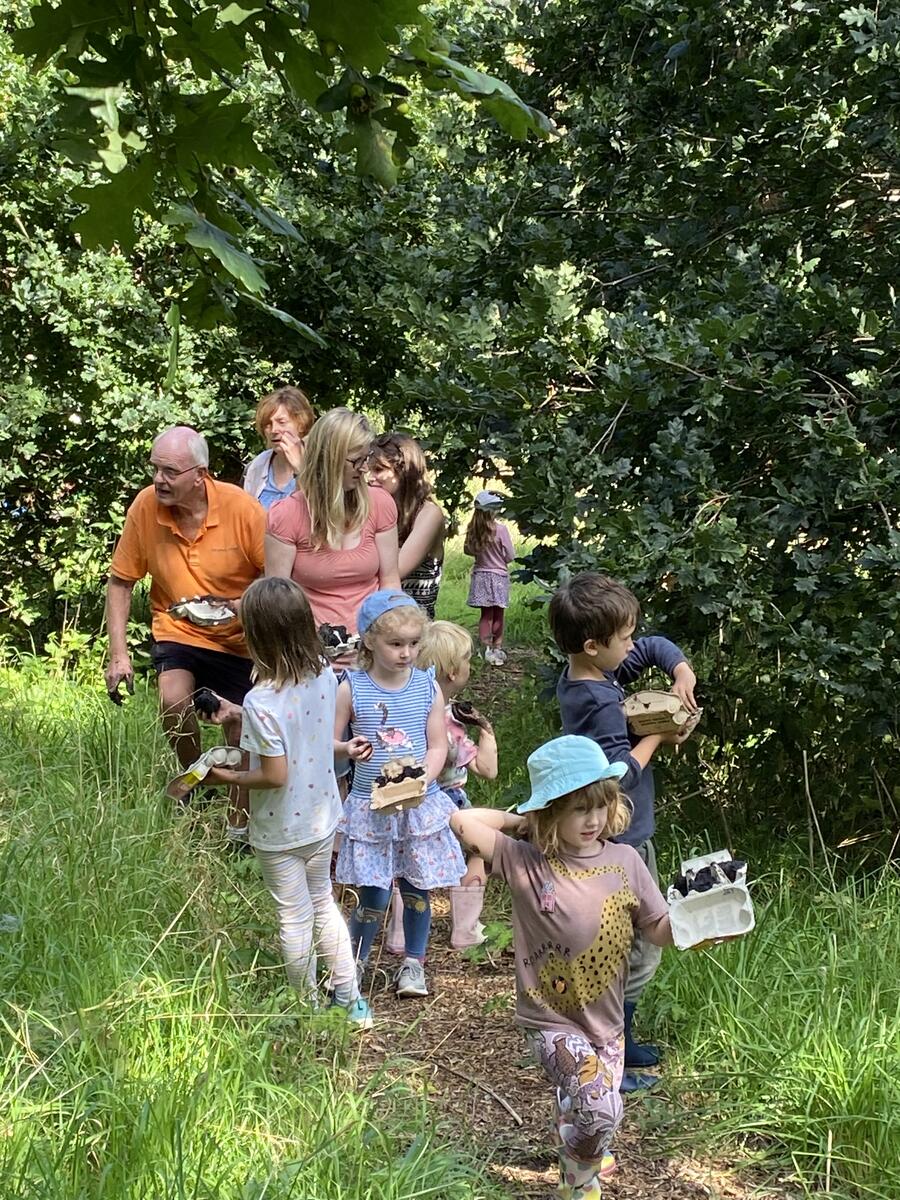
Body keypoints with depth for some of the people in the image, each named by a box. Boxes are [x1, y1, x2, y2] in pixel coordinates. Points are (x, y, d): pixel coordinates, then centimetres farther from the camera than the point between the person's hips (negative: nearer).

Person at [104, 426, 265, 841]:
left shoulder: (241, 508, -20)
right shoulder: (145, 506, -14)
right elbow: (120, 582, -3)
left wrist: (246, 605, -30)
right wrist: (118, 653, -9)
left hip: (239, 638, -1)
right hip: (178, 631, 1)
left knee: (242, 740, 4)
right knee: (174, 701, -26)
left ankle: (238, 826, 30)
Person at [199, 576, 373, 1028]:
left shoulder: (262, 702, -30)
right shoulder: (325, 676, -10)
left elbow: (275, 775, -27)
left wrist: (228, 777, -12)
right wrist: (240, 717, 6)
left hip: (280, 831, -6)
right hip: (323, 819, 6)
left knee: (295, 918, 13)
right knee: (322, 901, 26)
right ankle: (350, 999, 30)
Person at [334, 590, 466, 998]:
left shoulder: (428, 687, -2)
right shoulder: (352, 689, -7)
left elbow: (437, 747, -1)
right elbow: (328, 741, 0)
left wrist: (421, 781, -18)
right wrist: (347, 749, -23)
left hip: (421, 805, 2)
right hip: (370, 808, -2)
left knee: (416, 888, 11)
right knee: (374, 895, -2)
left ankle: (413, 963, 30)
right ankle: (353, 964, 21)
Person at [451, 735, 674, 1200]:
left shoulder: (624, 861, -4)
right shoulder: (526, 863, -13)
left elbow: (659, 931, 0)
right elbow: (463, 822, -21)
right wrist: (515, 819, -9)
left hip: (606, 1021, 4)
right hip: (552, 1021, -4)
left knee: (581, 1111, 22)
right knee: (600, 1106, -22)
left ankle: (580, 1154, 58)